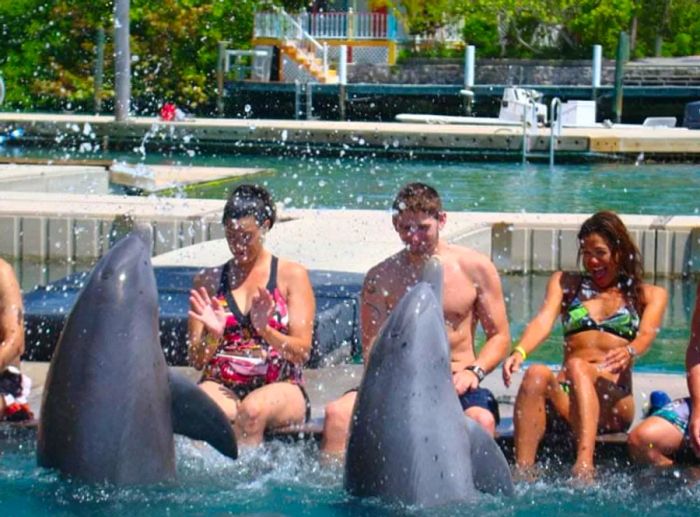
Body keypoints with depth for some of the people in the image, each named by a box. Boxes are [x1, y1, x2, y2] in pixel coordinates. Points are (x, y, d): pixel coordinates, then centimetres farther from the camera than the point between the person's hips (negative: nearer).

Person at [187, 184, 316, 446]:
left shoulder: (292, 275, 7)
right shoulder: (209, 280, 14)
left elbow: (302, 352, -1)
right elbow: (196, 360, 10)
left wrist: (265, 330, -19)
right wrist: (212, 335, -13)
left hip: (280, 387, -1)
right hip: (221, 387, 1)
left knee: (254, 409, -36)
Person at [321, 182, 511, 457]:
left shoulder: (475, 269, 5)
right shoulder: (379, 278, 8)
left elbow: (500, 336, 9)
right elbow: (372, 348, 5)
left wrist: (474, 370, -11)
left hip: (455, 383, -2)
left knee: (482, 420, -36)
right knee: (337, 413, -24)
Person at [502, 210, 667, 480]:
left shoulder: (650, 295, 19)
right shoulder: (566, 282, 24)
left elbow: (647, 334, -3)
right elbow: (544, 320, 4)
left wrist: (629, 352, -29)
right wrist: (520, 352, -19)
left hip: (614, 400, -2)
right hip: (566, 397, 2)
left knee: (576, 366, -35)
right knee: (536, 374, -32)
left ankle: (584, 467, -57)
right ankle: (521, 475, -47)